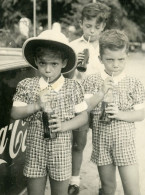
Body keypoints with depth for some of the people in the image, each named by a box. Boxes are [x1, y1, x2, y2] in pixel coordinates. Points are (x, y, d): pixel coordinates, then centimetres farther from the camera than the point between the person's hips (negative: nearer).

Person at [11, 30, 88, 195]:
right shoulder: (26, 85, -4)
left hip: (61, 150, 0)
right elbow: (15, 113, -3)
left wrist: (64, 126, -17)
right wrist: (36, 106, -19)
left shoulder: (73, 87, -5)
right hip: (35, 149, 1)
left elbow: (83, 116, 0)